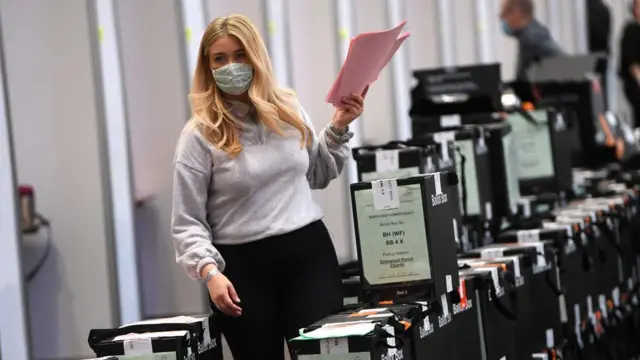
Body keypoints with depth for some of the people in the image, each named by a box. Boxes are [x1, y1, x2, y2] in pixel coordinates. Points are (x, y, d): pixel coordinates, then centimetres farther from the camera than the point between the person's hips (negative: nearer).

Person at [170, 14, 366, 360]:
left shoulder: (289, 109, 7)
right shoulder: (199, 134, -6)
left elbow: (318, 176, 22)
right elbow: (187, 223, -7)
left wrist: (338, 129, 8)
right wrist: (210, 272, -21)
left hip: (309, 251, 3)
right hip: (245, 266, -3)